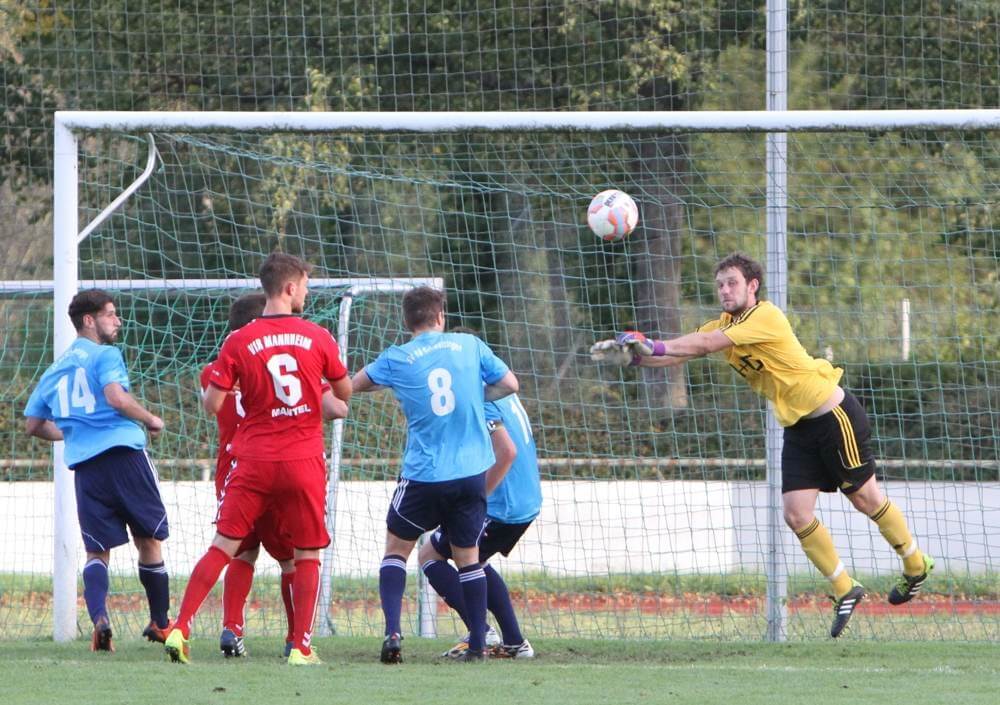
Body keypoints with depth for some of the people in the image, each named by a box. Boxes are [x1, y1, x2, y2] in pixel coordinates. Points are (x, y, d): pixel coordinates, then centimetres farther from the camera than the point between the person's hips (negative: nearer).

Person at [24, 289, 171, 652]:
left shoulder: (55, 370, 20)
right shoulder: (105, 355, 0)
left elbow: (33, 425, 21)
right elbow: (116, 397, -17)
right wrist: (151, 420, -2)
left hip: (84, 465, 5)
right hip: (124, 453, -5)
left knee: (97, 550, 4)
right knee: (149, 540, 10)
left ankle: (99, 618, -21)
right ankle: (159, 622, 17)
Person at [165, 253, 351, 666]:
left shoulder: (239, 342, -4)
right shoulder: (317, 338, -2)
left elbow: (213, 404, -4)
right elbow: (345, 392, 11)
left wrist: (213, 384, 18)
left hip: (254, 461, 1)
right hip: (304, 461, -1)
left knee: (223, 546, 4)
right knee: (307, 555, 8)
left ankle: (181, 629, -4)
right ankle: (301, 647, 3)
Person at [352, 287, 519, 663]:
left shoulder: (396, 360, -1)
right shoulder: (470, 346, 1)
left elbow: (354, 385, 14)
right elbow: (510, 384, 8)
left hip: (423, 475, -2)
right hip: (472, 473, 2)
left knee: (397, 548, 14)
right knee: (468, 557, 13)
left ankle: (392, 631, -4)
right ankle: (477, 644, 9)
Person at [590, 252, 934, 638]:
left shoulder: (766, 317, -22)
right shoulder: (724, 324, 3)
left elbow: (706, 343, -31)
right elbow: (680, 353, -4)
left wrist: (652, 346, -30)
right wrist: (635, 355, -20)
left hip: (834, 414, -8)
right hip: (797, 428, 8)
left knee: (865, 498, 7)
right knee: (797, 515, -3)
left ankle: (916, 566, 29)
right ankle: (845, 591, 11)